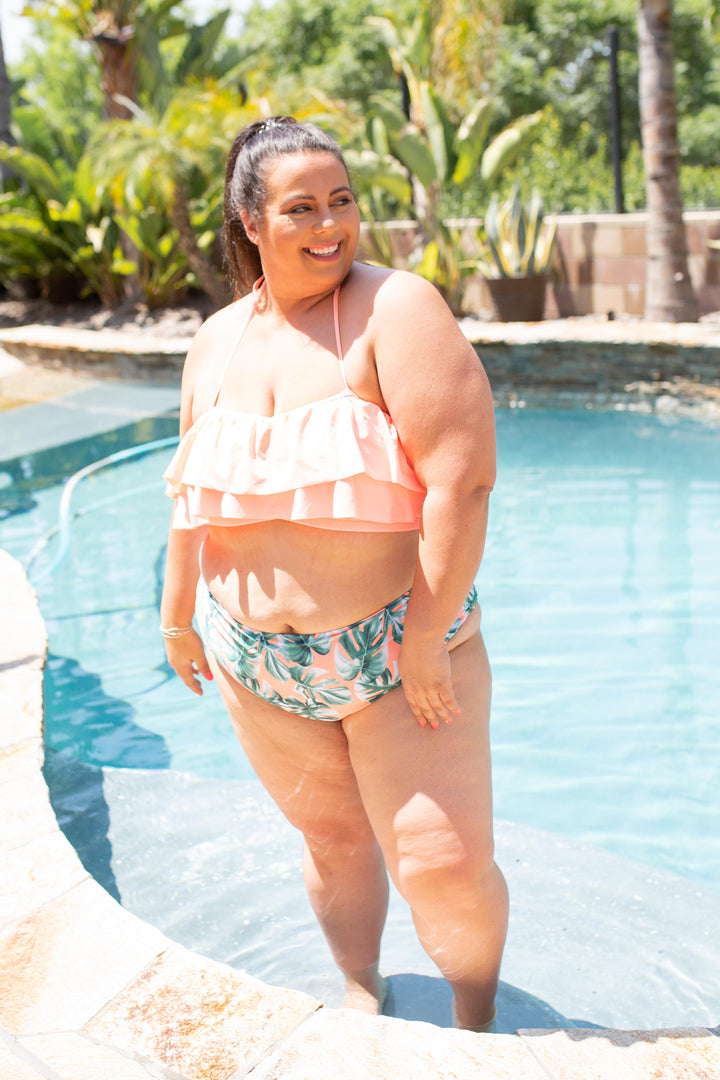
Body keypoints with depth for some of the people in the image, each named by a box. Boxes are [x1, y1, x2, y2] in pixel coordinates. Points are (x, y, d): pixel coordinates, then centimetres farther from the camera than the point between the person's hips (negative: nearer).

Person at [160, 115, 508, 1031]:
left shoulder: (396, 308, -13)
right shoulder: (216, 341, 5)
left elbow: (463, 475, -19)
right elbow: (193, 489, 16)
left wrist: (427, 634, -20)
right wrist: (178, 613, 19)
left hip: (397, 647, -4)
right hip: (259, 659, 5)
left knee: (444, 867, -2)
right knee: (330, 834, 18)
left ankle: (477, 1023, 27)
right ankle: (361, 991, 44)